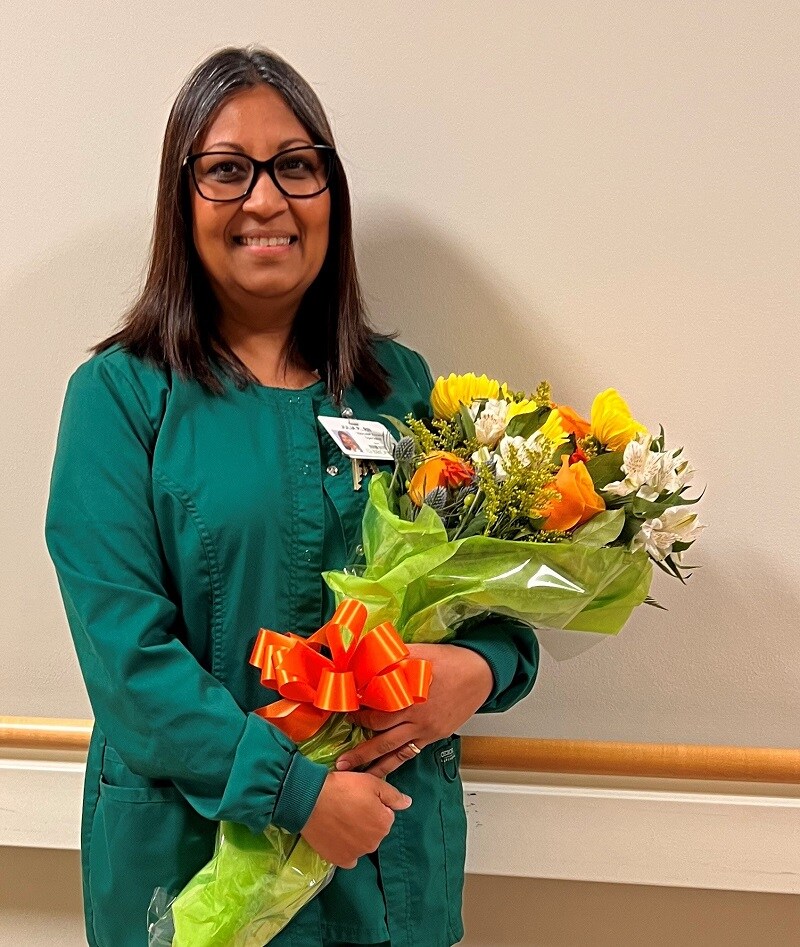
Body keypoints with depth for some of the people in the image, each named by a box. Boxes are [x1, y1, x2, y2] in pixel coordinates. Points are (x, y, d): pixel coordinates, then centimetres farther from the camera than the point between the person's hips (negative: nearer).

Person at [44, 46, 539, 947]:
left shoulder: (401, 385, 3)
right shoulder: (120, 395, -7)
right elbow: (124, 645, -14)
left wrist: (481, 667, -13)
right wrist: (295, 789, -20)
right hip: (190, 836, -3)